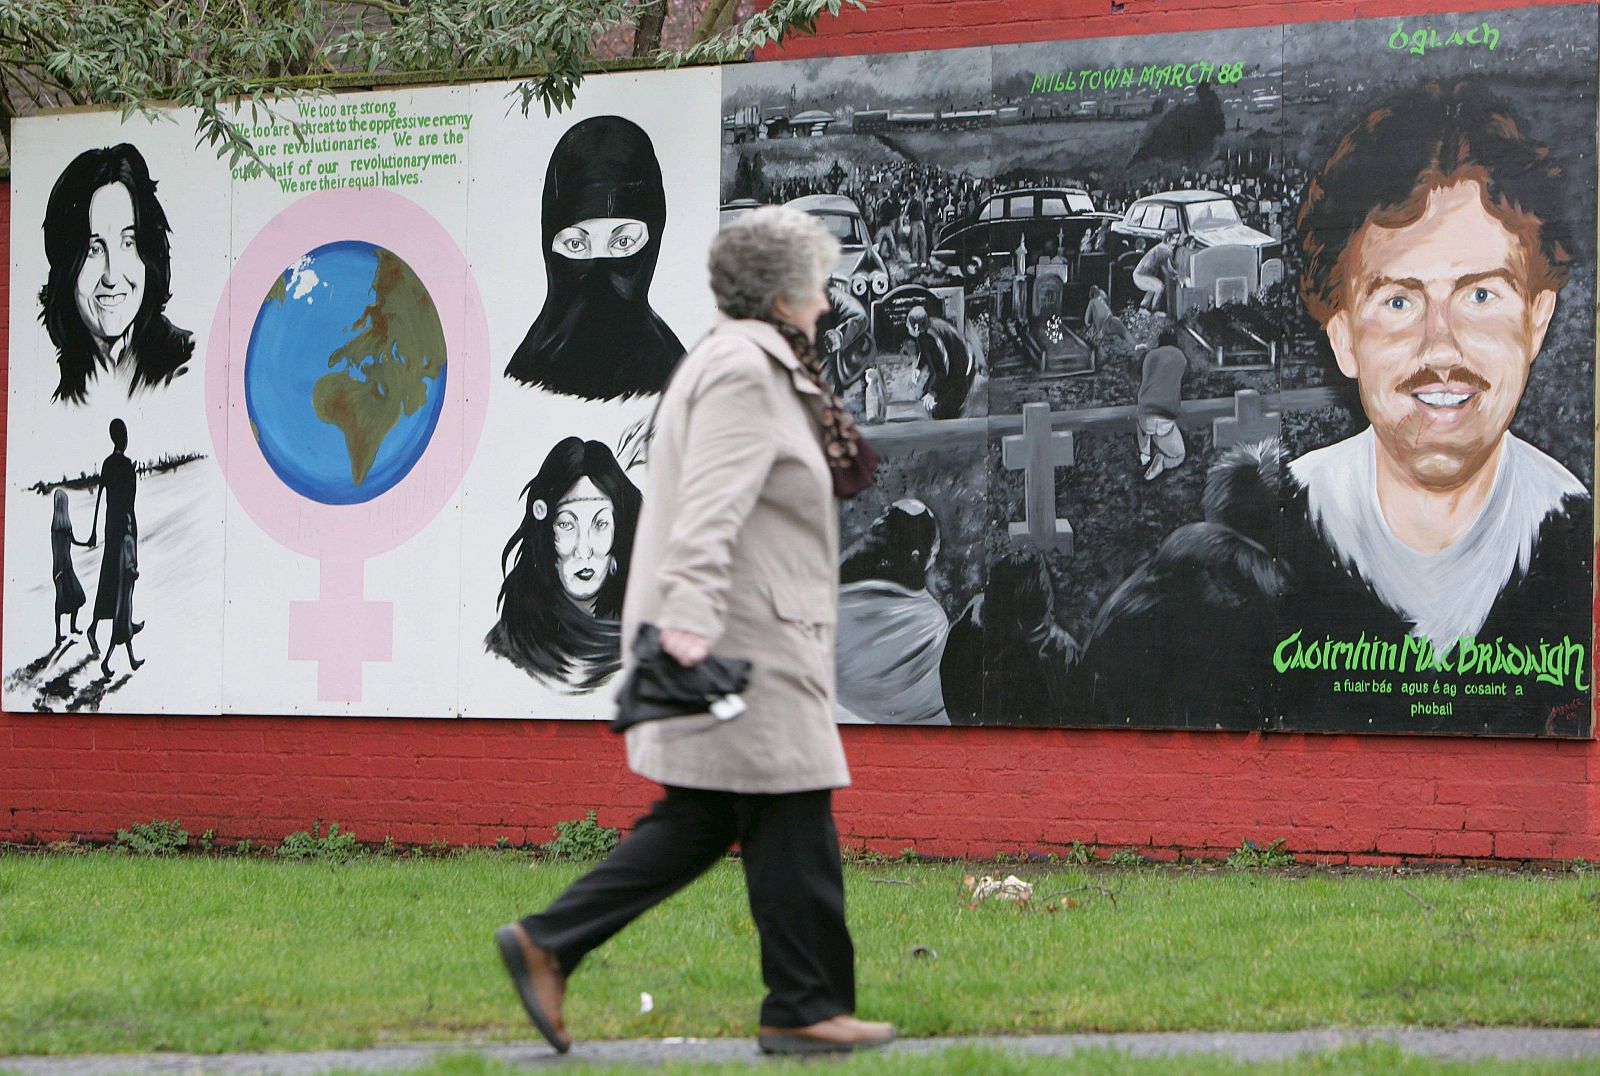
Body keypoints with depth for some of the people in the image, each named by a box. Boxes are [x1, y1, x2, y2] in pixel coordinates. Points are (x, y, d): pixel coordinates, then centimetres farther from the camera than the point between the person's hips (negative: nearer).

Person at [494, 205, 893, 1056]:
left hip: (744, 637, 11)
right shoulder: (744, 372, -14)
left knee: (702, 821, 10)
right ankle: (804, 1009, 3)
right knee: (792, 820, -4)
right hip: (739, 639, -11)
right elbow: (711, 509, -24)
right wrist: (690, 619, -31)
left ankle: (547, 945, 8)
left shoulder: (754, 366, 20)